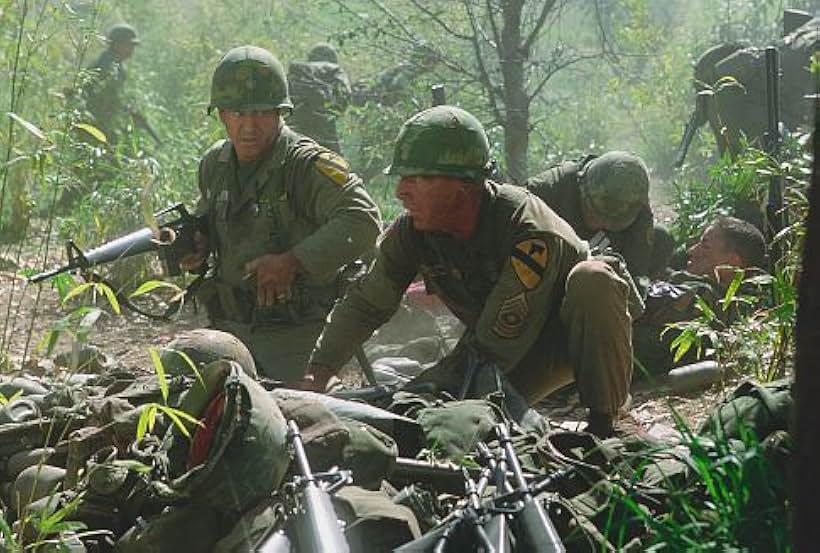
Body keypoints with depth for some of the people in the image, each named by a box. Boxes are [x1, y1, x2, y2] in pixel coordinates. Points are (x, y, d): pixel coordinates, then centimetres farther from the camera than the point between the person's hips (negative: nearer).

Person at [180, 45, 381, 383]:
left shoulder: (308, 165, -16)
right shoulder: (215, 164, 7)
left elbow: (363, 222, -29)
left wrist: (292, 262, -34)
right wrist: (198, 243, 4)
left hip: (297, 336, -6)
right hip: (231, 327, 6)